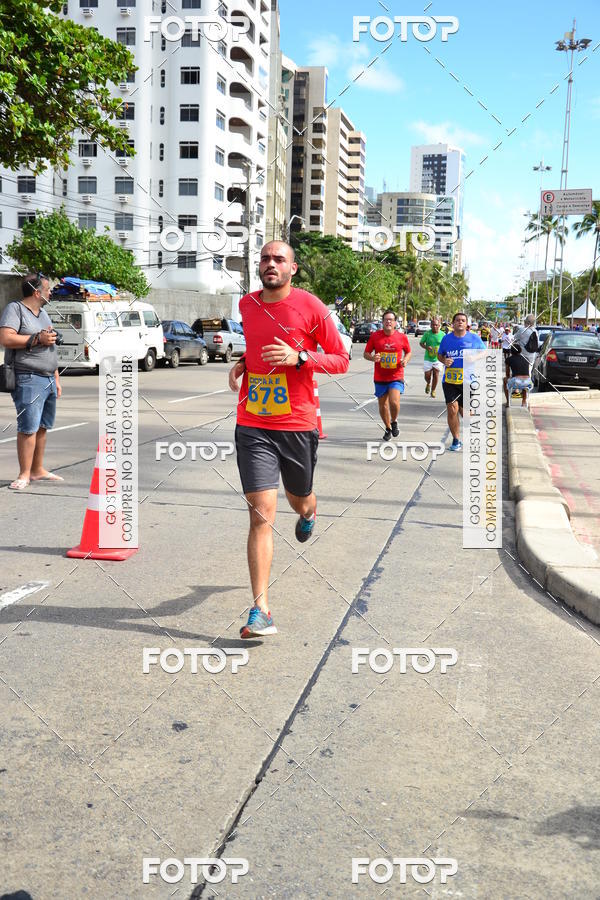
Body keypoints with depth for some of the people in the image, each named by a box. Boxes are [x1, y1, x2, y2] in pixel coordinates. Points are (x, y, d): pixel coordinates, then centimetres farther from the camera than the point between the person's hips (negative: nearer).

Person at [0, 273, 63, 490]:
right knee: (28, 428, -11)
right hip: (29, 380, -8)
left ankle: (38, 470, 18)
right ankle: (24, 475, -7)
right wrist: (38, 338, -15)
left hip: (48, 379, 8)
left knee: (42, 427, 10)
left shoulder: (43, 313, 21)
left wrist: (56, 379, 22)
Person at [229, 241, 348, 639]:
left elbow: (342, 360, -3)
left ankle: (309, 513, 62)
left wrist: (299, 357, -18)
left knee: (300, 500, 21)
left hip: (299, 425, -1)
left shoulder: (311, 307, -5)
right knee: (262, 515, -10)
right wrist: (242, 363, 7)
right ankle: (261, 611, -8)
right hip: (253, 426, 1)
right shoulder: (246, 304, 8)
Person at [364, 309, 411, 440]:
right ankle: (388, 428, 33)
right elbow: (366, 353, 4)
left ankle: (394, 422, 11)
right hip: (380, 377, 2)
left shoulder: (402, 337, -2)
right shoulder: (375, 336, -3)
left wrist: (405, 360, -7)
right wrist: (372, 358, -19)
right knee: (383, 405, 10)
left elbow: (409, 352, 14)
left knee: (394, 402, -20)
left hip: (396, 376, -1)